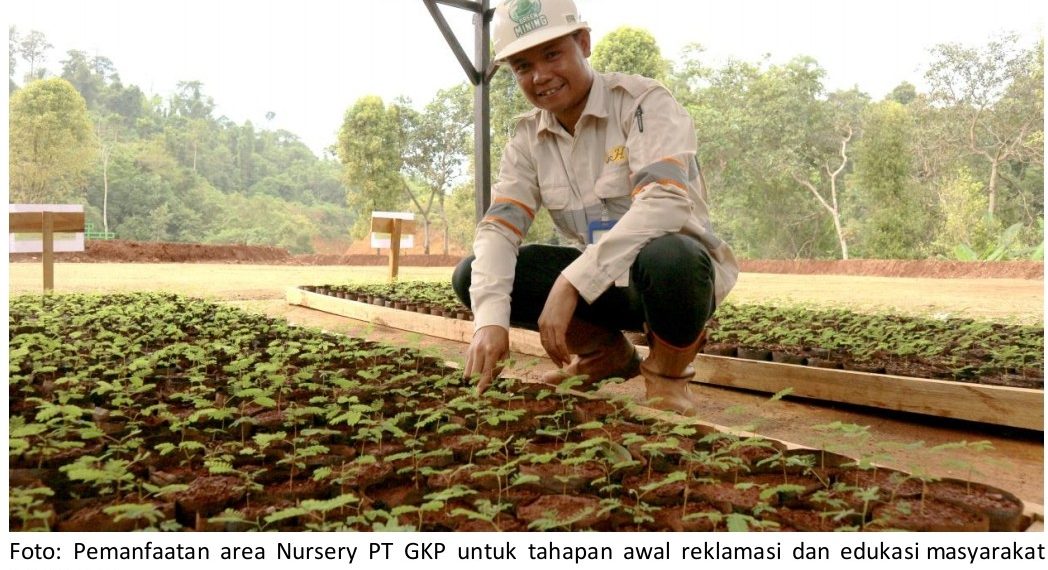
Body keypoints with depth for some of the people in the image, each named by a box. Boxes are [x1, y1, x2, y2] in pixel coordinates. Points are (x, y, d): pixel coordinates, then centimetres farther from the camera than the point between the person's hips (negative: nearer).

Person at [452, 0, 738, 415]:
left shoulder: (643, 103, -16)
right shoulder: (528, 138, 1)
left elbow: (666, 203, -31)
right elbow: (498, 226, -10)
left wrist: (571, 283, -38)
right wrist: (490, 318, -28)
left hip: (679, 268, -5)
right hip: (600, 281, 6)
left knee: (665, 257, -41)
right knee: (471, 277, -9)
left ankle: (668, 373, -7)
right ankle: (607, 352, 9)